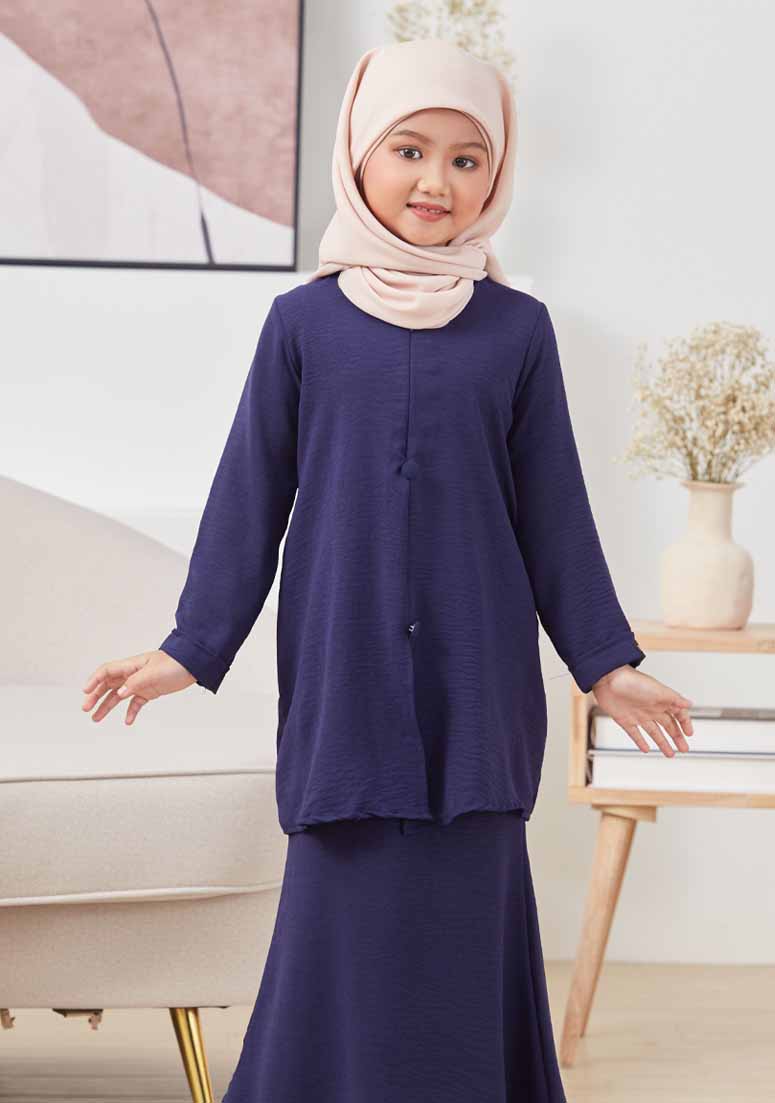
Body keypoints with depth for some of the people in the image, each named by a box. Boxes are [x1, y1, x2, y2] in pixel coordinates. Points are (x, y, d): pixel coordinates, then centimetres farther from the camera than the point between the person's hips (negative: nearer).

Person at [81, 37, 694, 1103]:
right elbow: (251, 494, 5)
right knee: (350, 907, 1)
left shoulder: (517, 328, 4)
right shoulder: (304, 322, 3)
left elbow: (553, 507, 8)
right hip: (344, 666, 0)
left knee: (461, 910, 2)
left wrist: (606, 659, 8)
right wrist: (192, 646, 3)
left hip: (476, 670, 0)